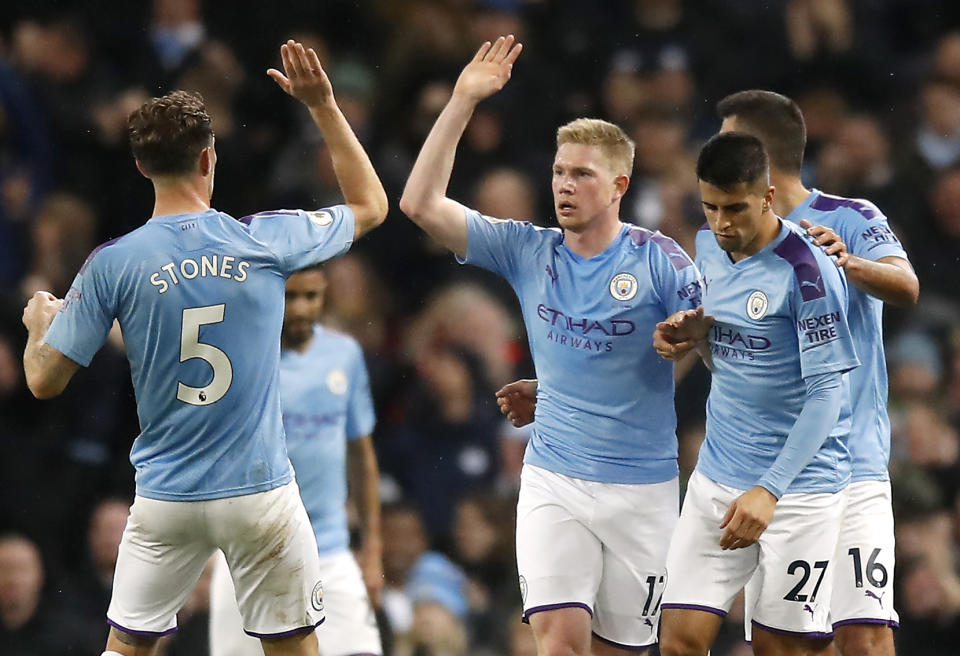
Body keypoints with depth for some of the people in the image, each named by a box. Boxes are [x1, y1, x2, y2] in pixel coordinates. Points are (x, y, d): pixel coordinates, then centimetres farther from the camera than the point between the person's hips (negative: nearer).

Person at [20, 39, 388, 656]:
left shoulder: (112, 264, -6)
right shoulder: (267, 240, -4)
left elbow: (44, 380, -2)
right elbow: (371, 206, 14)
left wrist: (39, 324, 20)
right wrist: (324, 106, 18)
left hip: (165, 501, 0)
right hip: (260, 491, 0)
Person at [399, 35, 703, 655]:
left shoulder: (659, 259, -4)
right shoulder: (529, 251, 3)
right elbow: (421, 204, -2)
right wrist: (463, 100, -6)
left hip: (642, 484, -1)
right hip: (553, 480, 1)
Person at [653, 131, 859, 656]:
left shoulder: (805, 271, -17)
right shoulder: (709, 246, 6)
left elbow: (827, 393, -18)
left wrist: (769, 490, -25)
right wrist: (694, 332, -2)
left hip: (799, 488, -6)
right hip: (718, 474, 6)